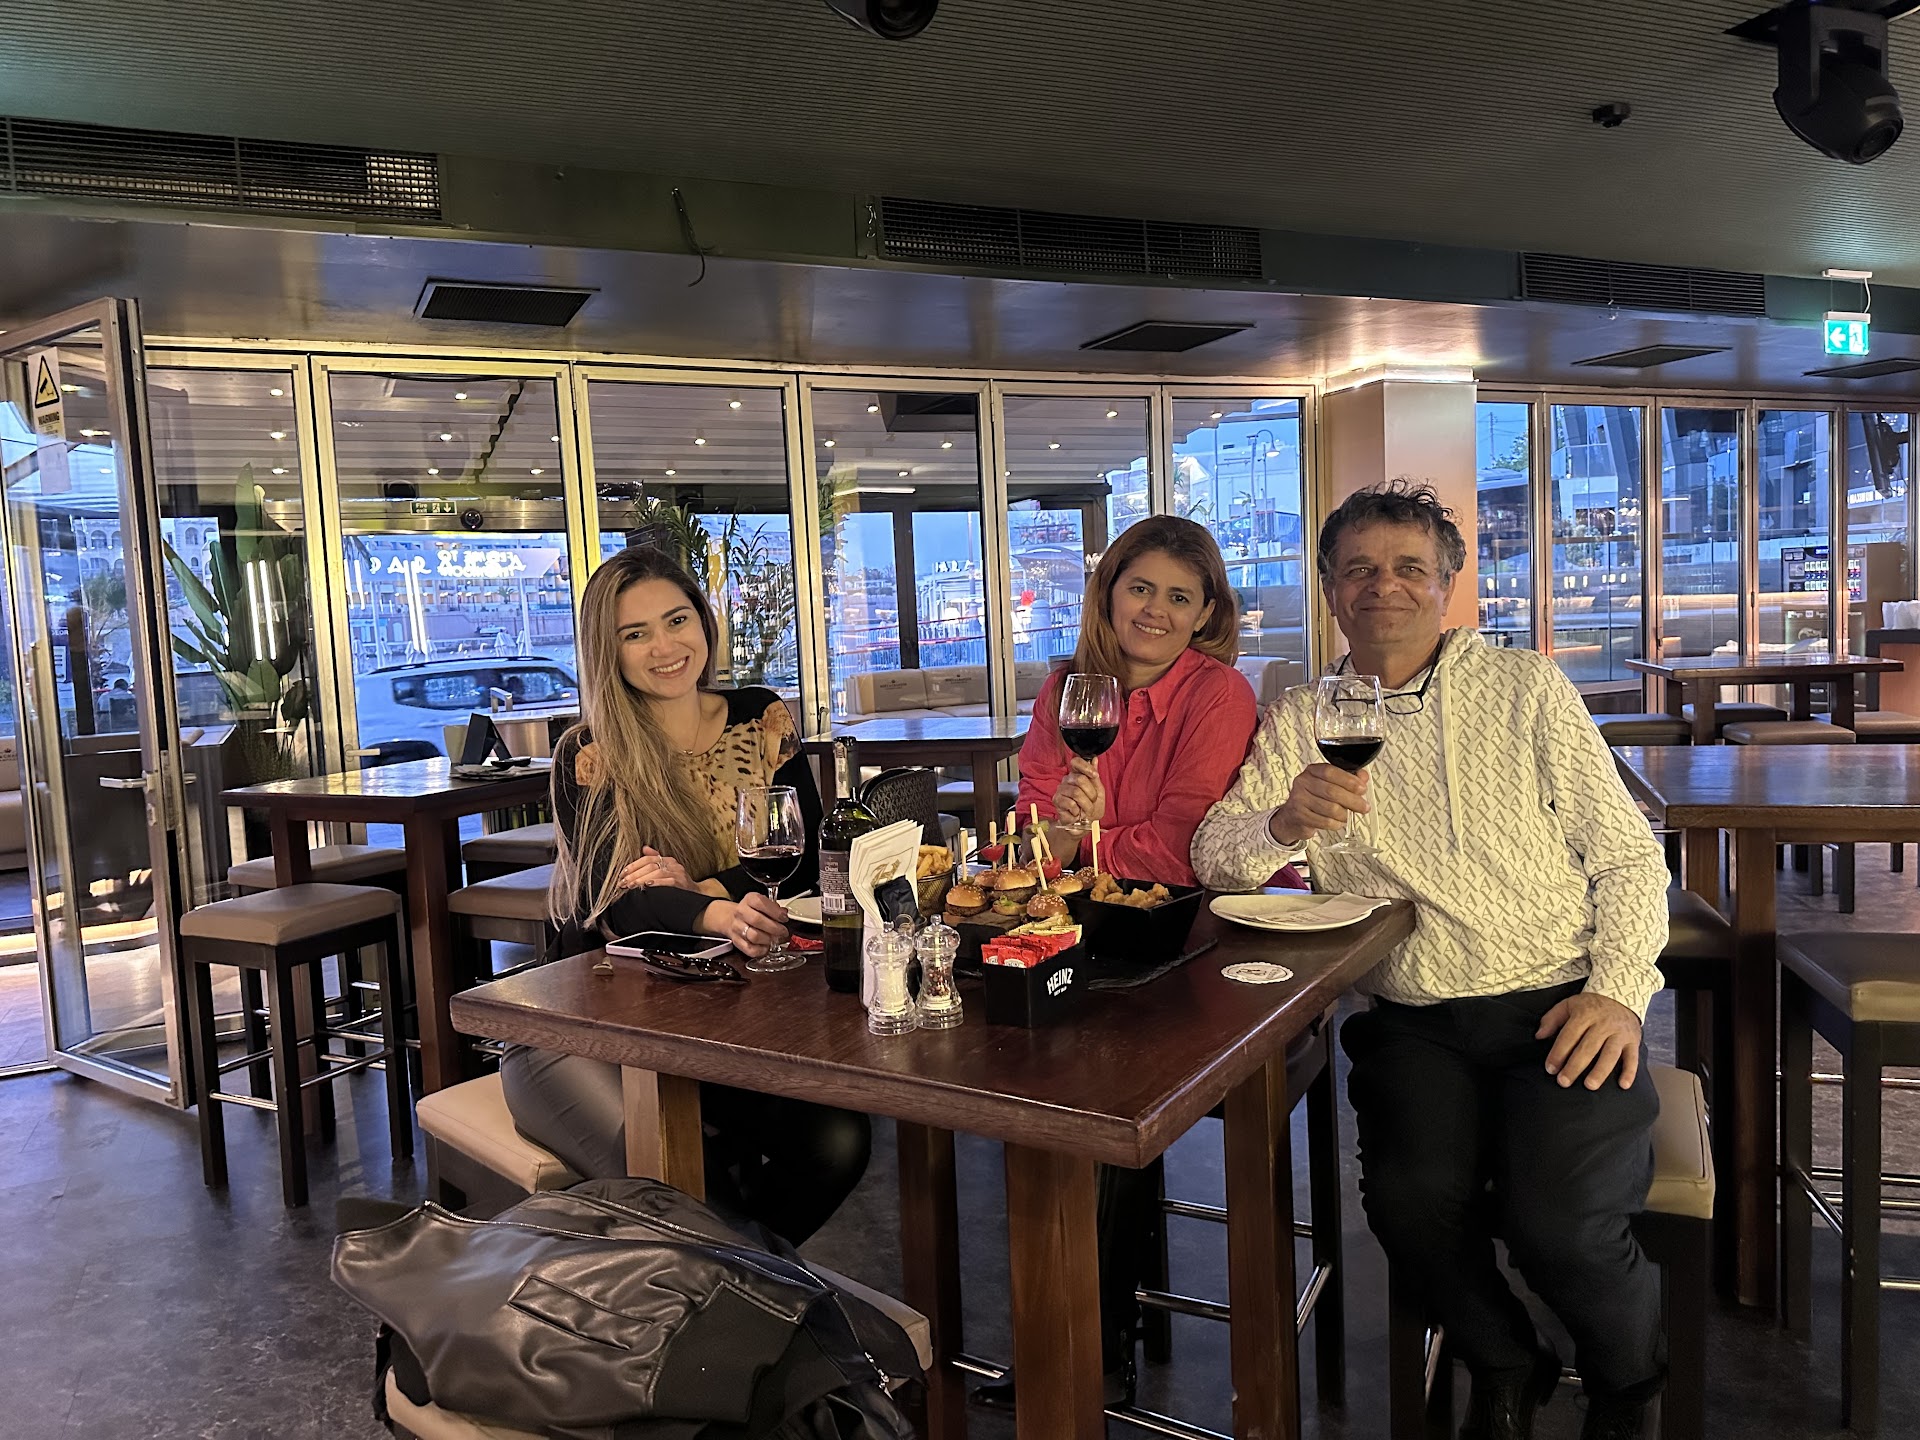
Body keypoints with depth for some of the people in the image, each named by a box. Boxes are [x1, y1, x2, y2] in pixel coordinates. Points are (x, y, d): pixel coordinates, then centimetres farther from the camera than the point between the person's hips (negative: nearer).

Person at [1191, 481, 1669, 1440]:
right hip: (1415, 1023, 1)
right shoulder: (1300, 723, 10)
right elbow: (1212, 857, 1)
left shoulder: (1526, 689, 7)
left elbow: (1628, 856, 6)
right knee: (1411, 1198, -24)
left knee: (1558, 1218, -22)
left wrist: (1617, 989, -9)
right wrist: (1284, 822, -21)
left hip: (1560, 1003, -1)